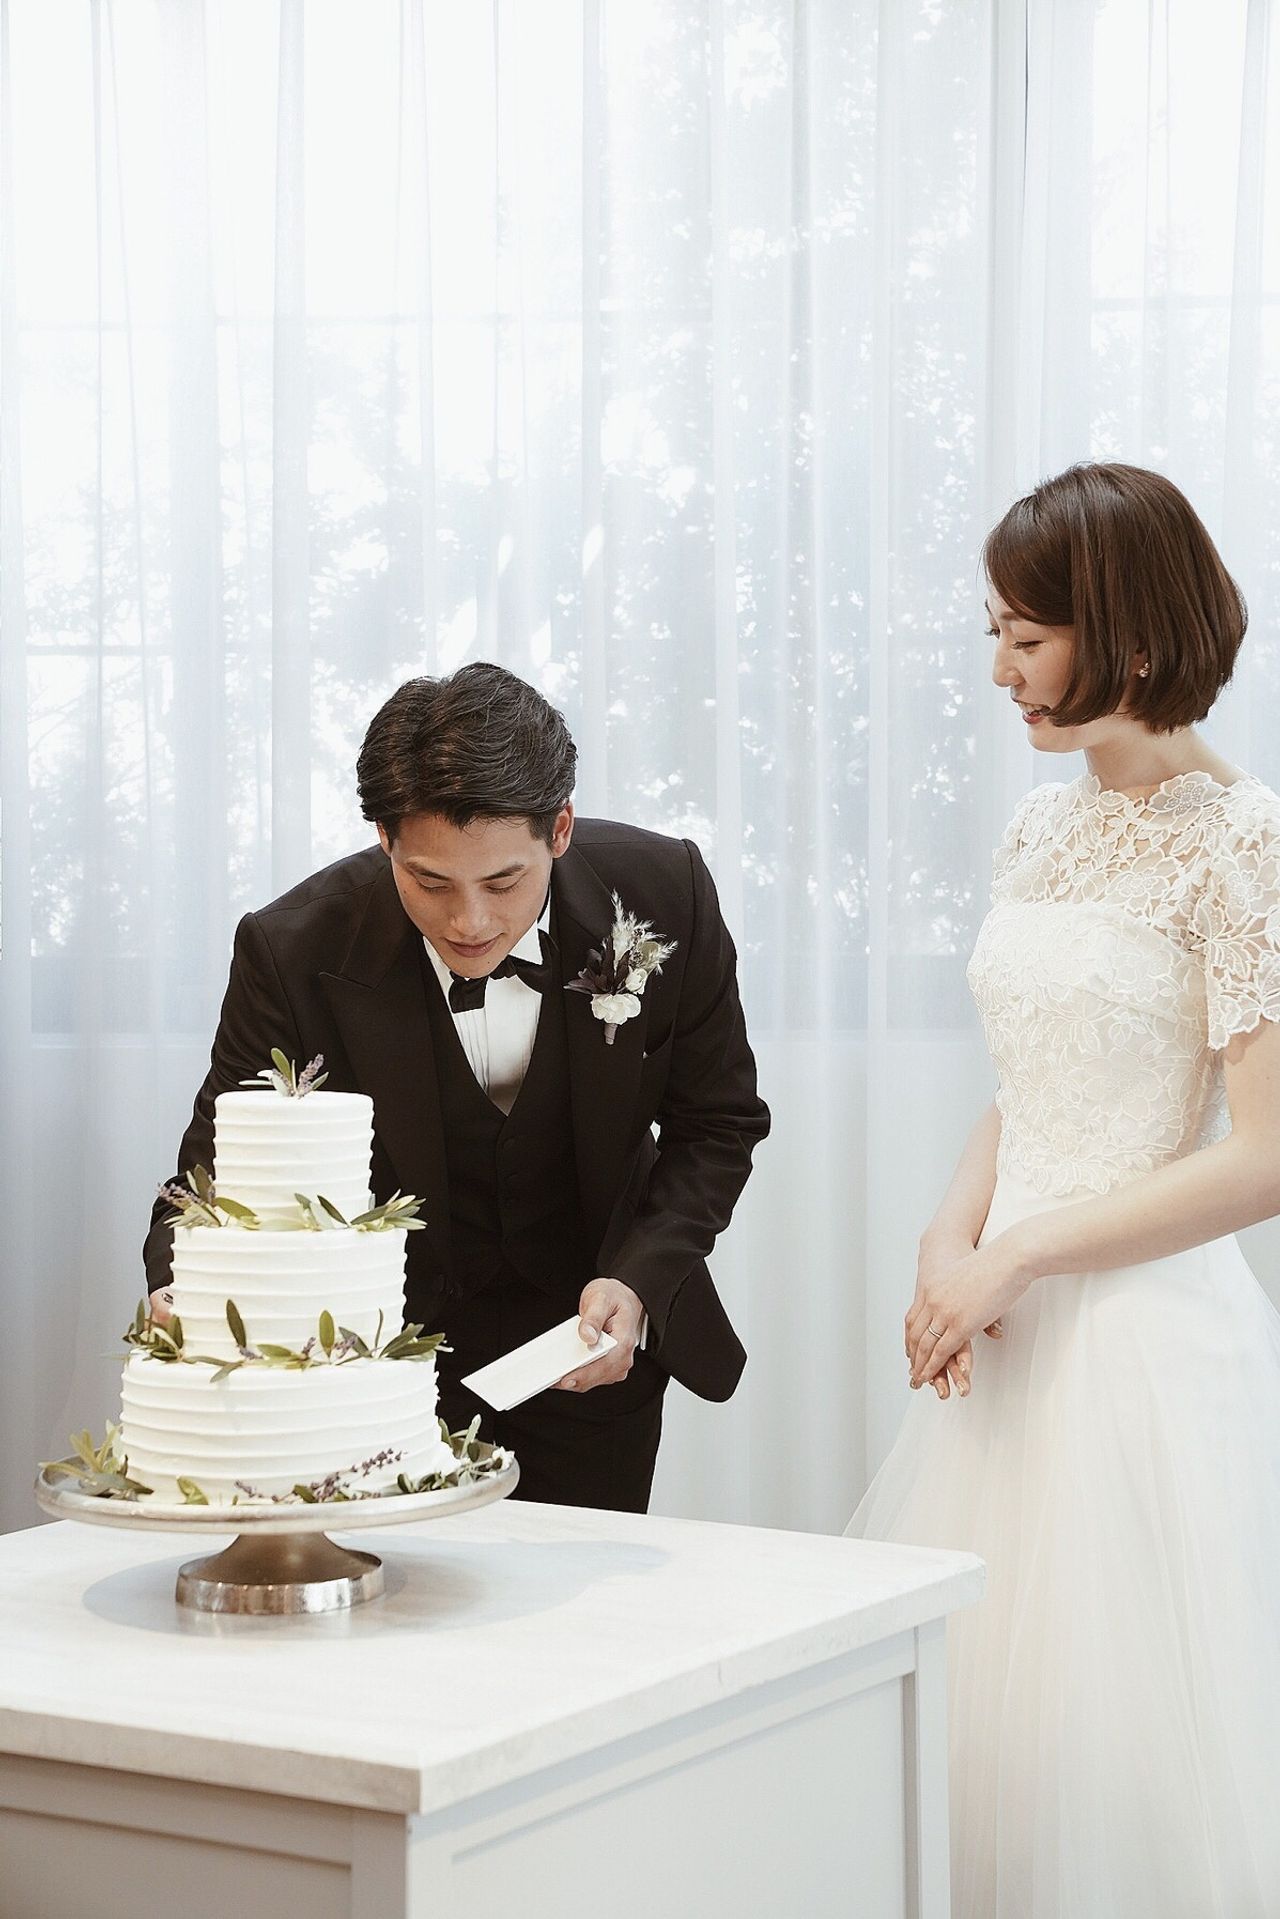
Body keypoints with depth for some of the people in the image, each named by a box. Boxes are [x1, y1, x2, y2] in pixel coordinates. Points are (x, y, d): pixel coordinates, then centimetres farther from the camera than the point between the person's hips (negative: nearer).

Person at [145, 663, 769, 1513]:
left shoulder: (665, 894, -19)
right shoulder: (295, 950, -24)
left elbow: (716, 1122, -6)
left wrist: (638, 1282, -22)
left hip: (589, 1346, 1)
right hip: (384, 1360, -1)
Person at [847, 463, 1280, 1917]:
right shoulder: (1043, 826, 11)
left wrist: (1014, 1258, -13)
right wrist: (951, 1239, -1)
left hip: (1149, 1339, -7)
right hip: (1011, 1332, 7)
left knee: (1113, 1737, 1)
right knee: (973, 1714, 11)